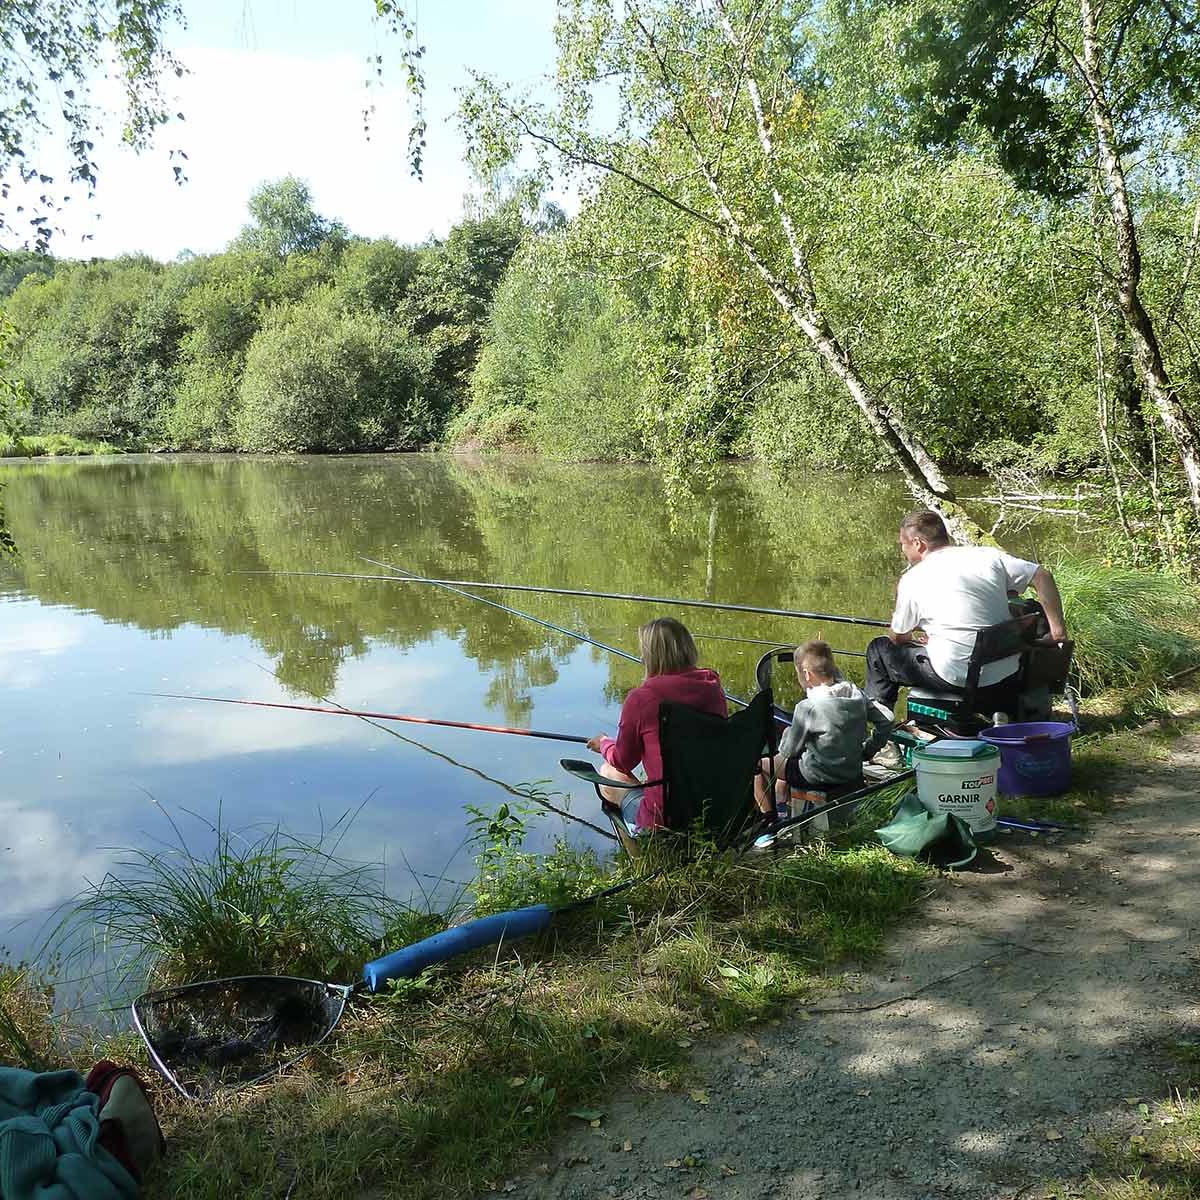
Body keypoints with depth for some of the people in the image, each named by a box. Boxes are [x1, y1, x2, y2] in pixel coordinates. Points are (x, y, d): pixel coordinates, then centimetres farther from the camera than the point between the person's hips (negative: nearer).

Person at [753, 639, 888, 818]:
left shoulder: (808, 706, -24)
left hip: (821, 777, -7)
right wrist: (864, 751, 8)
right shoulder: (856, 694, -7)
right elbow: (885, 723, 1)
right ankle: (780, 805, 41)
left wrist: (787, 733, 7)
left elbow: (789, 750, -13)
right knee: (785, 758, 31)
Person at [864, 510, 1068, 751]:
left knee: (879, 650, 14)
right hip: (1006, 675, 5)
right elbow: (1042, 577, 3)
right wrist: (1057, 626, 5)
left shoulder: (912, 579, -5)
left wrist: (916, 637, 29)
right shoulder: (988, 556, 4)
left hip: (956, 677, -5)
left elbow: (897, 638, 6)